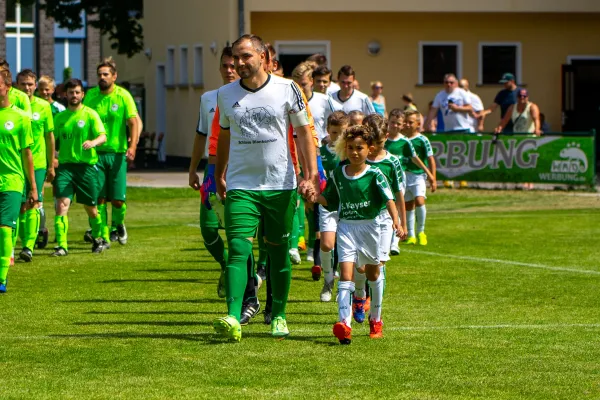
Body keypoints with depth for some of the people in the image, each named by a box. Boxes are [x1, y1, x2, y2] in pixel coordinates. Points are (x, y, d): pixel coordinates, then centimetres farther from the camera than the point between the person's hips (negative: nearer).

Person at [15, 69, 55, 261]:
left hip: (38, 163, 0)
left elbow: (49, 137, 9)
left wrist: (51, 165, 11)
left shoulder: (43, 107, 2)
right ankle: (24, 243, 18)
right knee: (21, 206, 4)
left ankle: (29, 247, -15)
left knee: (33, 204, -9)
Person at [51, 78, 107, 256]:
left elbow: (103, 136, -11)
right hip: (65, 166, 2)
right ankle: (62, 246, -15)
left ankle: (98, 238, 33)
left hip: (86, 165, -2)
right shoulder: (60, 117, 10)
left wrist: (93, 142, -32)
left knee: (91, 208, 8)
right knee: (62, 204, -14)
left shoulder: (90, 114, -1)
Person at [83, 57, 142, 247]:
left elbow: (134, 122, -6)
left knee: (118, 199, -1)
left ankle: (118, 225, 29)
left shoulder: (123, 96, -2)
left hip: (117, 153, -1)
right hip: (96, 153, 1)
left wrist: (132, 145, -19)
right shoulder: (91, 95, 4)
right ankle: (104, 237, 5)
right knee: (99, 198, -3)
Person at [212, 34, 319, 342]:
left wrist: (310, 175, -6)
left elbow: (304, 132, 2)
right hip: (240, 186, 1)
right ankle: (233, 318, -24)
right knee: (238, 250, -13)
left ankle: (278, 315, 21)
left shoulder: (286, 89, -2)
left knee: (279, 253, 7)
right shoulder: (225, 95, 5)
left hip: (280, 186, -1)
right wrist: (219, 175, 23)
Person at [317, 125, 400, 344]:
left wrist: (395, 219, -34)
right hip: (346, 226, 1)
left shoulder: (374, 174, -8)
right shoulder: (338, 174, 3)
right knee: (346, 273, -13)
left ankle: (375, 319, 34)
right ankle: (344, 323, -25)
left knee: (373, 273, 16)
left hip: (370, 225, -1)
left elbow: (388, 198, -18)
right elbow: (330, 202, 12)